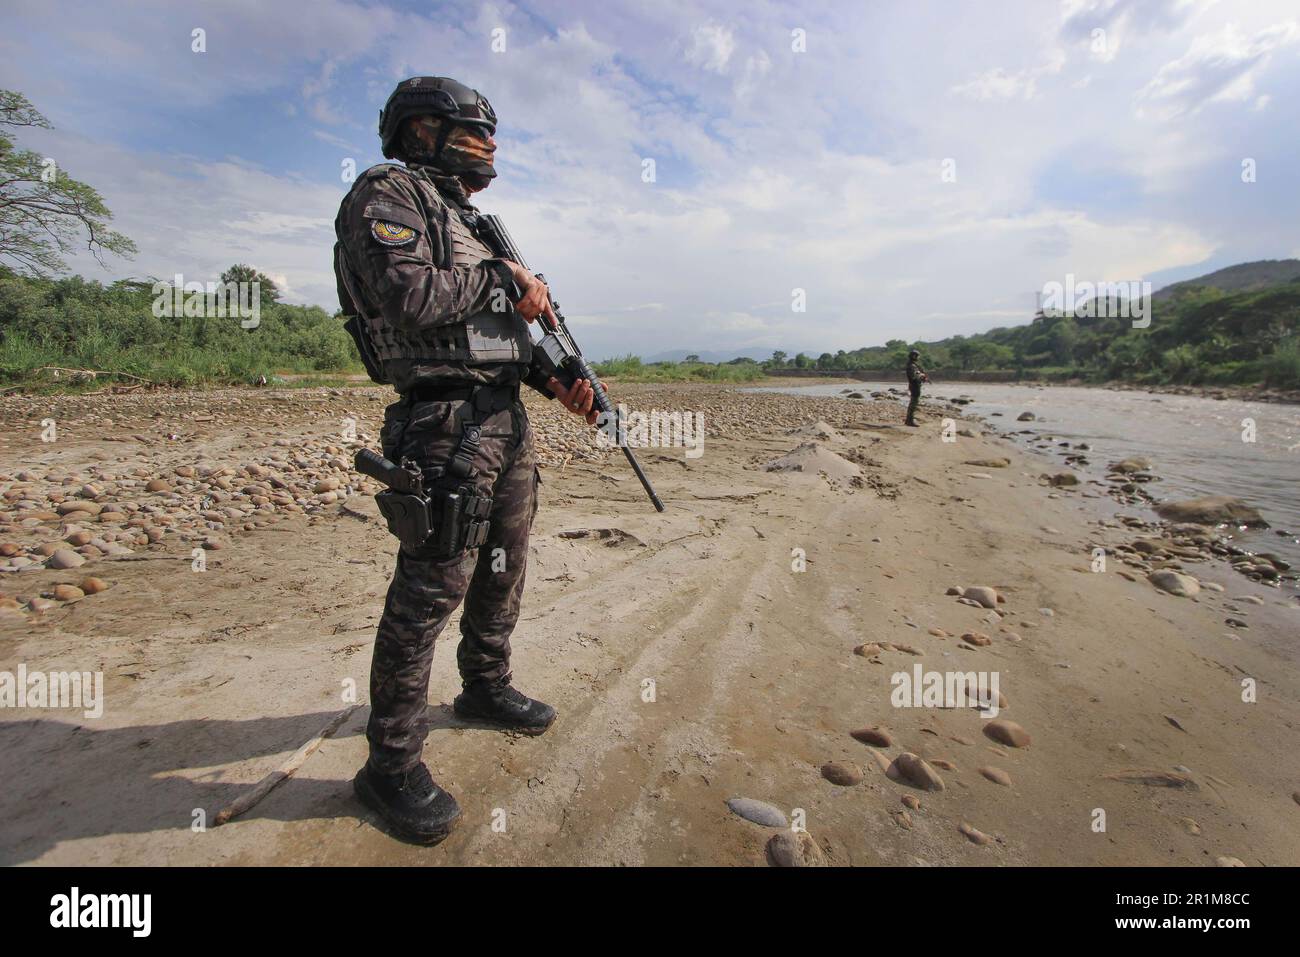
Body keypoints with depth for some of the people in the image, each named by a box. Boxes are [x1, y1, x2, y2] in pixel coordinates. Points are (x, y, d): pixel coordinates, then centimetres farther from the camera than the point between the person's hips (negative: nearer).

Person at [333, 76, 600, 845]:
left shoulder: (472, 219, 24)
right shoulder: (387, 195, -3)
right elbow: (411, 298, -21)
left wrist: (558, 383, 9)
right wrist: (503, 278, -9)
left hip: (508, 416, 10)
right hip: (447, 423, -9)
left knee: (504, 569, 17)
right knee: (432, 587, -7)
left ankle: (486, 688, 37)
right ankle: (392, 765, 9)